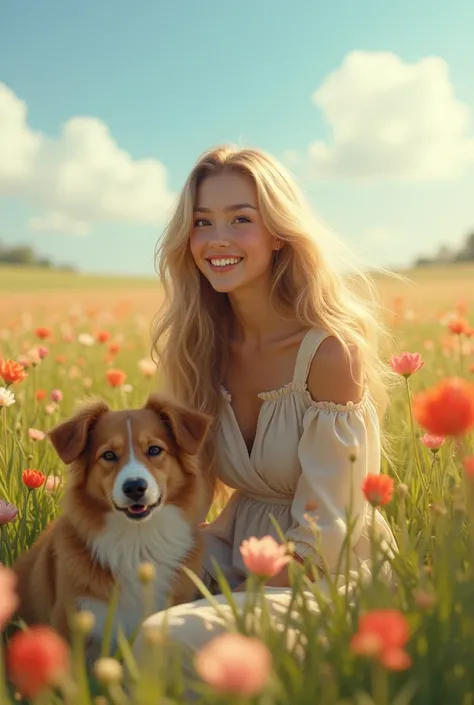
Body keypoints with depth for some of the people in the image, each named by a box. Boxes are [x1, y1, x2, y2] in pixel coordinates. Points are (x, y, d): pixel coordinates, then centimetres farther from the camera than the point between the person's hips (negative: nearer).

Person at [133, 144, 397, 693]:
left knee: (167, 638, -29)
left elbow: (323, 530, -18)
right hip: (235, 556, 6)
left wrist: (246, 609, -20)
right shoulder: (205, 346, -1)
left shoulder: (330, 351, -20)